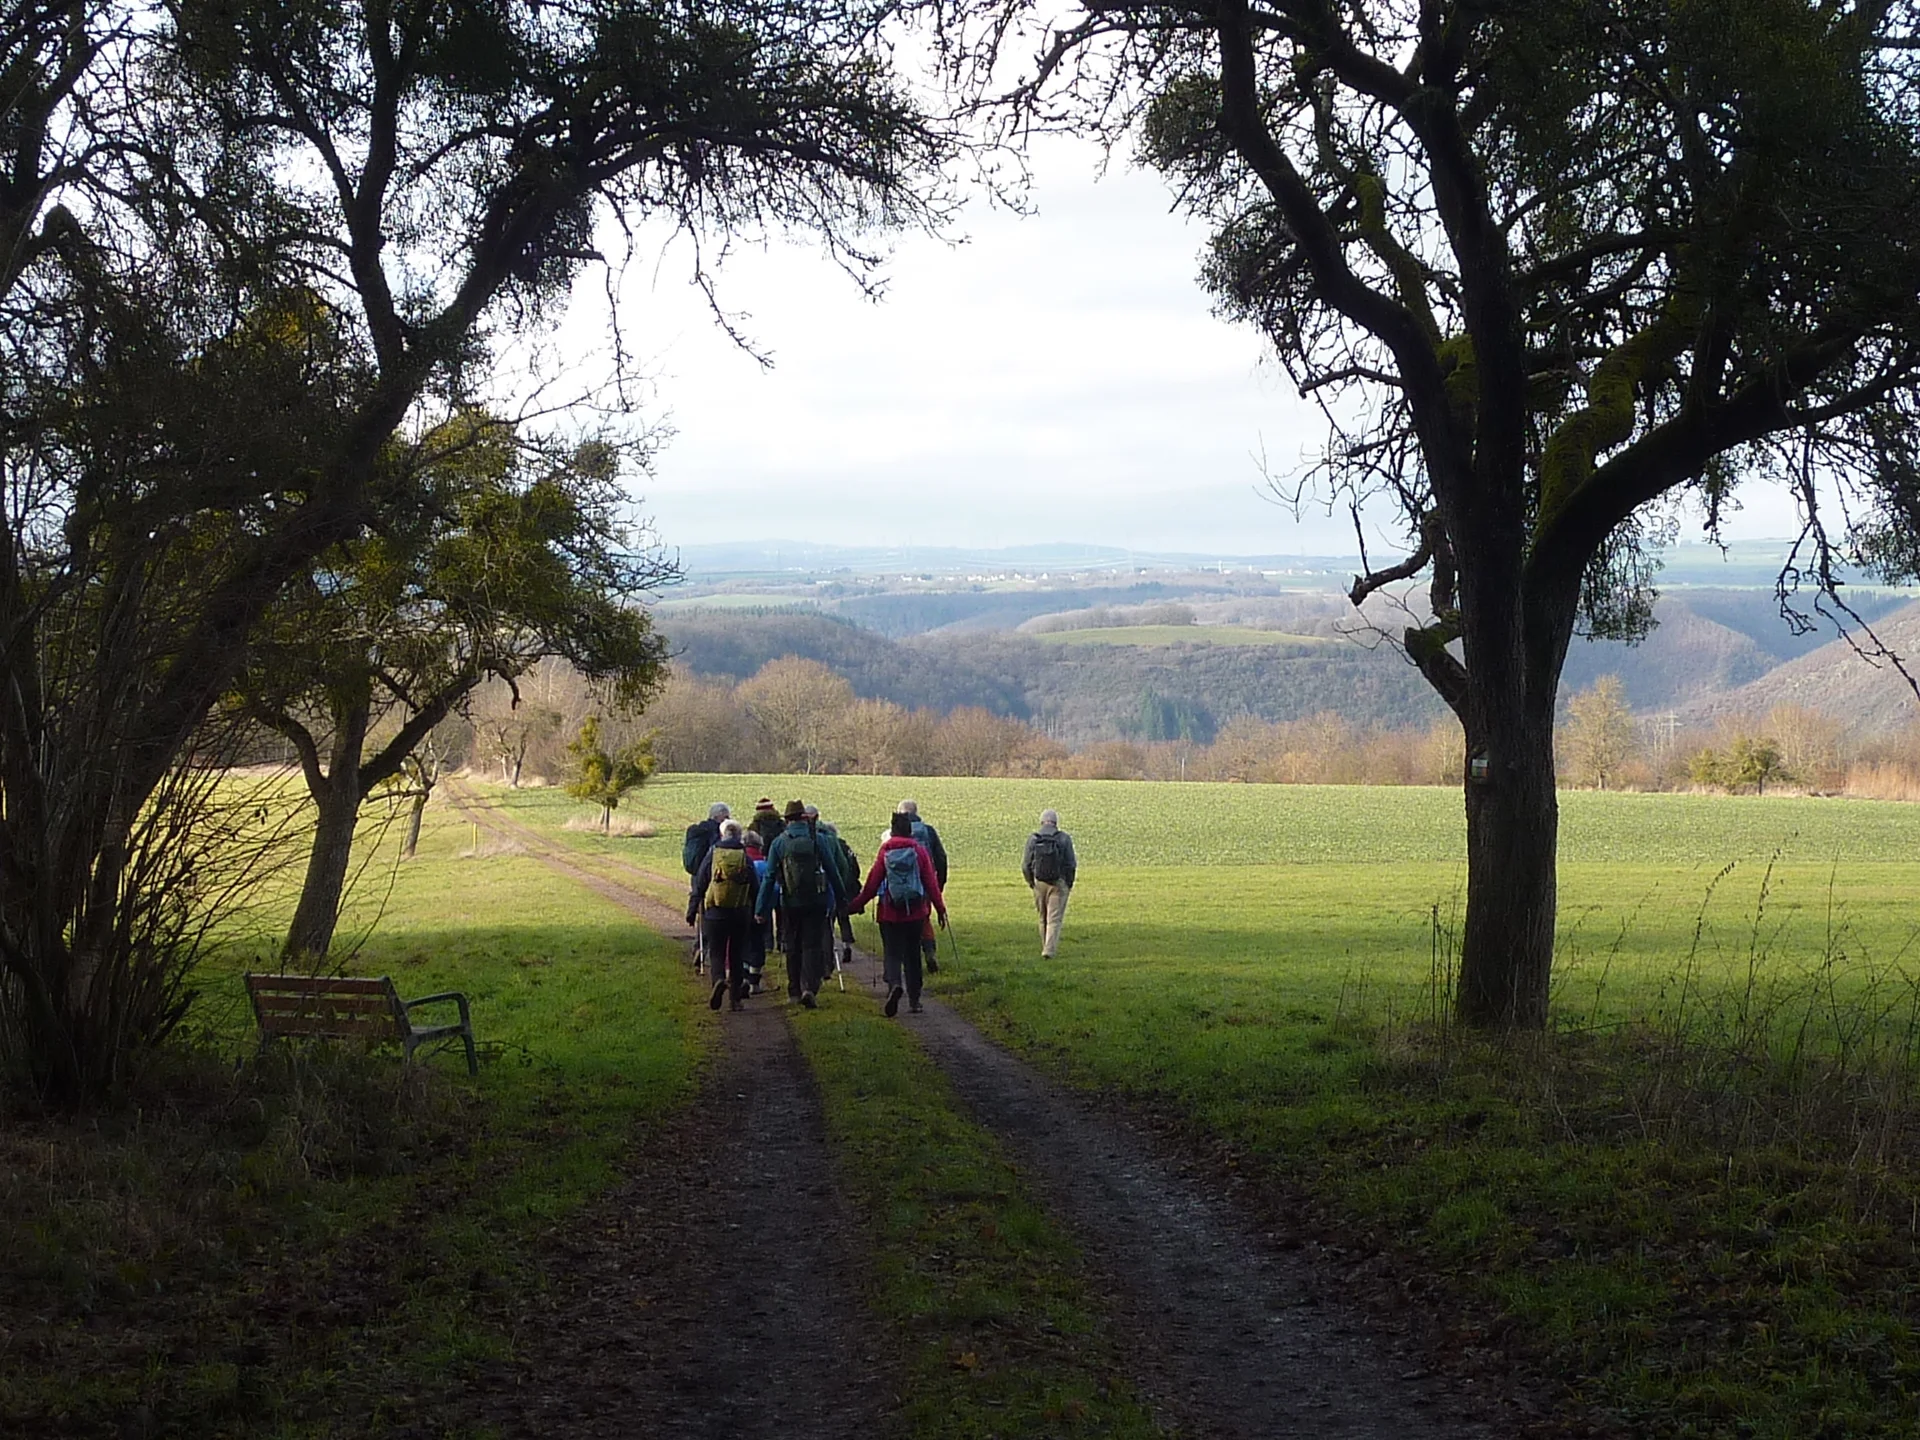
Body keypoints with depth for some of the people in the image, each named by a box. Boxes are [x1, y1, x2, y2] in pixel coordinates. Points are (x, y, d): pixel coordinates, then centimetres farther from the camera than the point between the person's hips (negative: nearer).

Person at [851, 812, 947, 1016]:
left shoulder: (885, 851, -5)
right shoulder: (919, 850, -2)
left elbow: (873, 882, -3)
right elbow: (931, 882, -1)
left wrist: (856, 905, 7)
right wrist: (940, 909, 7)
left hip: (890, 913, -1)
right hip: (915, 912, 2)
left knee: (892, 952, 2)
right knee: (912, 955, 12)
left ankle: (894, 984, -27)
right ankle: (914, 999, 14)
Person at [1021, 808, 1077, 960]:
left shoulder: (1033, 839, -2)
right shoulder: (1064, 839, -6)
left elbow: (1026, 865, -2)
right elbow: (1071, 864, -7)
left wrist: (1030, 882, 13)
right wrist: (1069, 884, 5)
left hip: (1039, 883, 2)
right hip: (1059, 883, -2)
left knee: (1043, 918, 18)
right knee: (1054, 919, -1)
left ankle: (1047, 948, 27)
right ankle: (1049, 951, -12)